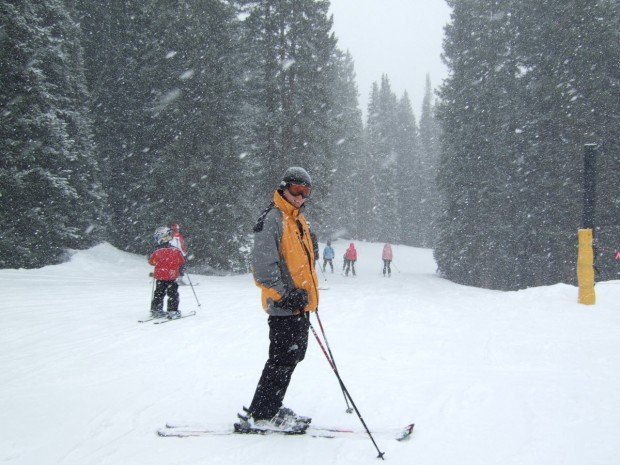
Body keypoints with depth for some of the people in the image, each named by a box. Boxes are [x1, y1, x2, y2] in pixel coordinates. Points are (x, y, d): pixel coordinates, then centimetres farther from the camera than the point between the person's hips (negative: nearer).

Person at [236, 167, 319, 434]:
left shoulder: (298, 221, 18)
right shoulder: (272, 220, -13)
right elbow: (263, 264, -21)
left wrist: (309, 292, 23)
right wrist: (284, 295, -23)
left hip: (300, 304, 10)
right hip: (284, 306, -10)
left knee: (293, 357, 15)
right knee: (283, 359, -7)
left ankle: (271, 409, 27)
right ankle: (258, 416, 2)